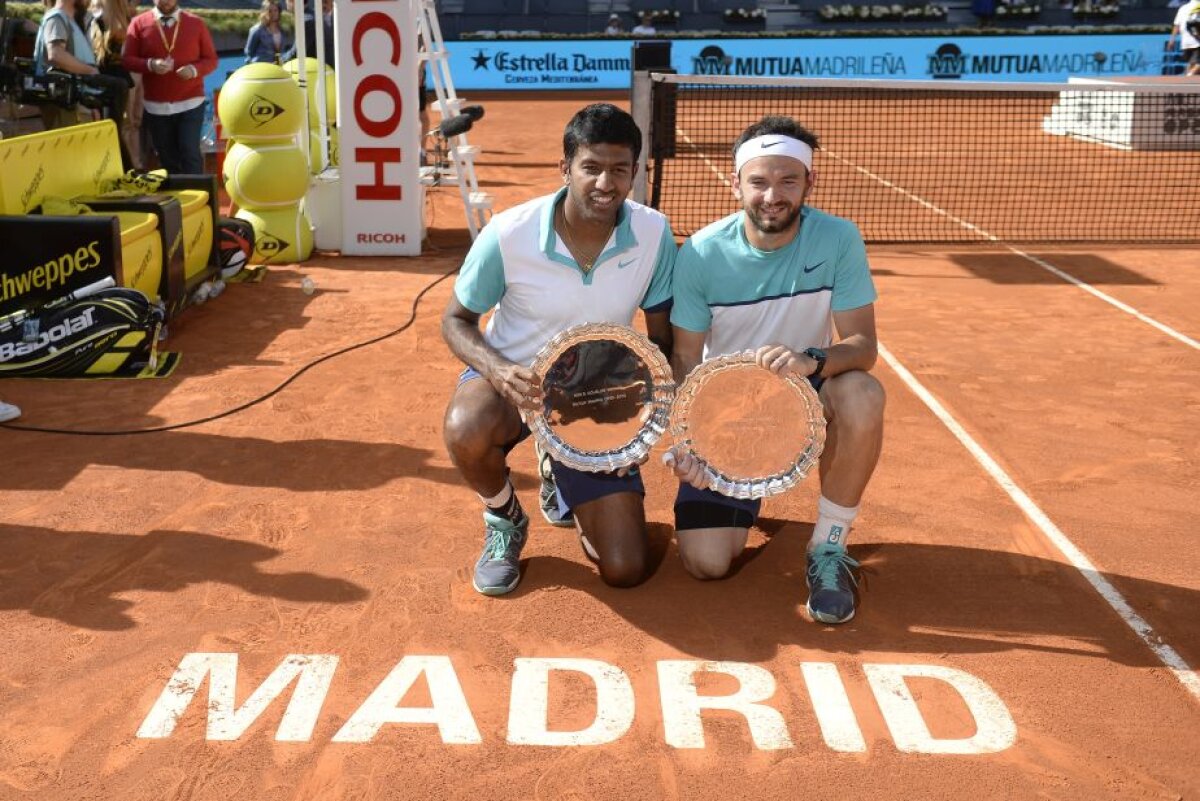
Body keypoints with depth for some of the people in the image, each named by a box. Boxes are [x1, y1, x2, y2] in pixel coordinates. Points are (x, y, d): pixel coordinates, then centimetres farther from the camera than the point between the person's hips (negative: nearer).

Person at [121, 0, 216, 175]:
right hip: (155, 106, 1)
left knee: (190, 154, -9)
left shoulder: (196, 23, 2)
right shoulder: (139, 23, 2)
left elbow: (211, 59, 4)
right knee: (167, 158, 9)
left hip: (190, 103, -1)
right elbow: (126, 59, 1)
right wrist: (150, 64, -18)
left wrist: (194, 69, -16)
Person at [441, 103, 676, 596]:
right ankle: (505, 519, -4)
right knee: (466, 430, -41)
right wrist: (497, 370, -29)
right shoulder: (508, 233, -21)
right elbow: (456, 321, -8)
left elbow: (661, 338, -1)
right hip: (513, 379, -2)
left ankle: (567, 482, 29)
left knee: (625, 571, -4)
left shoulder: (654, 235, -15)